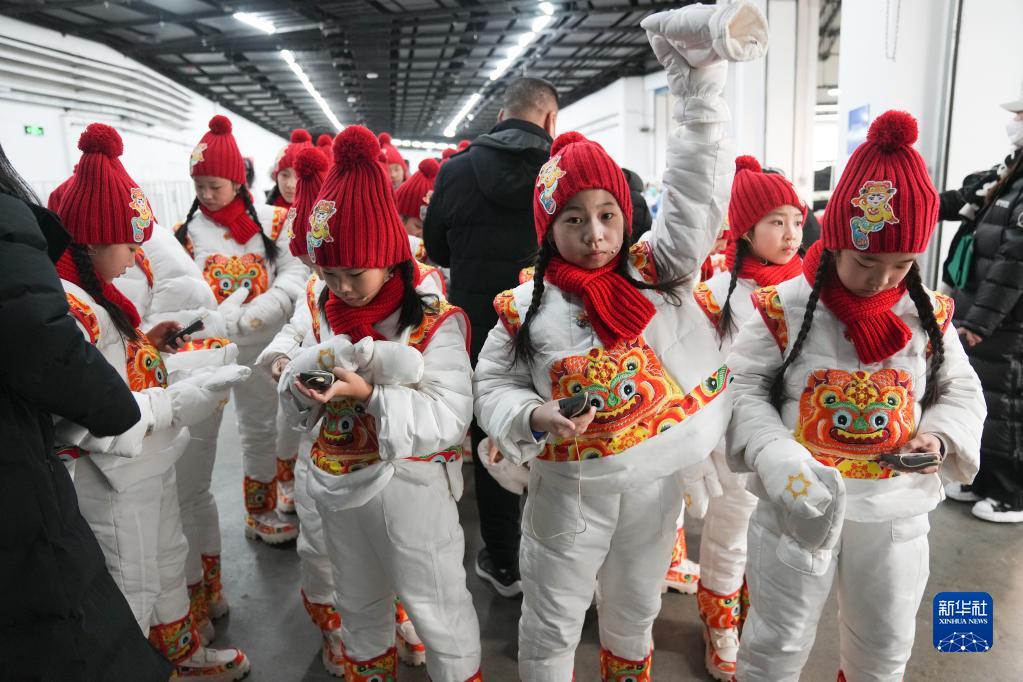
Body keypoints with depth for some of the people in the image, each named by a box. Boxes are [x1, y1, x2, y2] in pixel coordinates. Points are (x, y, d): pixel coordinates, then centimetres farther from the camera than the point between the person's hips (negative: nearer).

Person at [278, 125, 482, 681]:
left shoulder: (435, 322, -18)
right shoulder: (323, 316, -1)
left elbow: (450, 419, -23)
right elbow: (295, 403, 6)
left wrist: (369, 394, -33)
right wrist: (301, 386, -18)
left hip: (411, 489, -6)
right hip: (339, 487, 6)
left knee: (435, 605, 12)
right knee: (357, 600, 27)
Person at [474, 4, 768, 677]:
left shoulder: (656, 270, -6)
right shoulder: (525, 305, -9)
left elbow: (697, 193, -15)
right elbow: (494, 386, 0)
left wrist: (702, 68, -20)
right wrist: (534, 418, -22)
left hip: (658, 478, 2)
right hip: (569, 487, -2)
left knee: (634, 615, 25)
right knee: (551, 624, 16)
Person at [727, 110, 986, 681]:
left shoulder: (930, 315, -4)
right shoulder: (785, 308, -14)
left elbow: (962, 393, 7)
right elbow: (743, 388, -11)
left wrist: (941, 439, -13)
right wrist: (779, 460, -24)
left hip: (898, 507, 4)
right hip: (801, 503, -3)